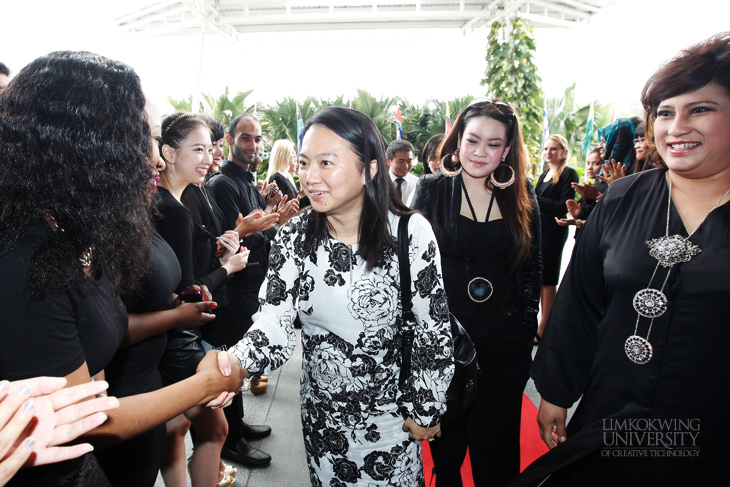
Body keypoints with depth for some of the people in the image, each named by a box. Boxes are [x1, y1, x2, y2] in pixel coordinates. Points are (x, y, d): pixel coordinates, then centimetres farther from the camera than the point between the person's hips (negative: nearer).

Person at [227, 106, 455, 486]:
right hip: (321, 413, 3)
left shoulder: (411, 232, -19)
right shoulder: (293, 237, -11)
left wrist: (425, 411, -5)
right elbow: (273, 326, -14)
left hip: (390, 415, -2)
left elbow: (434, 330, -11)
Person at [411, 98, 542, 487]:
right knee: (446, 438, 16)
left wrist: (527, 330, 3)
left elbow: (532, 267, 7)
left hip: (504, 341, 1)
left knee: (496, 444, 14)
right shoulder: (431, 189, -4)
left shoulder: (521, 196, 2)